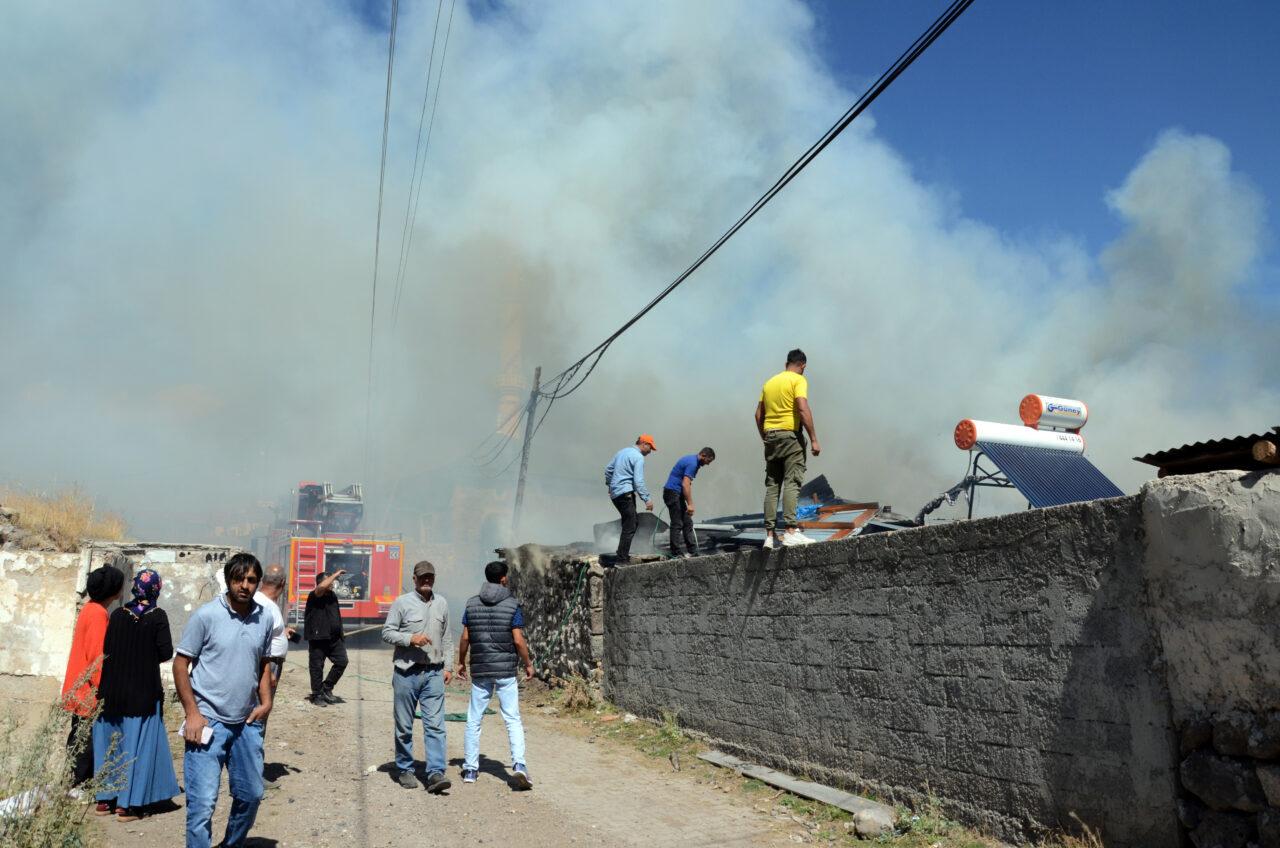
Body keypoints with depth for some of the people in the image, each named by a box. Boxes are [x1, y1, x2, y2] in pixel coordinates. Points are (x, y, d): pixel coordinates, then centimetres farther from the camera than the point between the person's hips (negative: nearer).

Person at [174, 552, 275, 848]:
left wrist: (266, 701, 3)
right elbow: (181, 664, -5)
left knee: (251, 795, 14)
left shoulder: (264, 618, 4)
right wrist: (192, 713, -11)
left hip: (247, 723, 5)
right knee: (203, 802, -6)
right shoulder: (206, 616, -9)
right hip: (209, 721, -5)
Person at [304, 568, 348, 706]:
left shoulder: (333, 596, 14)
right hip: (318, 638, -7)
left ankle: (327, 688, 18)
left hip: (334, 638, 7)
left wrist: (340, 631, 25)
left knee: (342, 661, 2)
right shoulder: (314, 596, -10)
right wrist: (336, 574, -24)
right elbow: (322, 587, -34)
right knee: (317, 667, 3)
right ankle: (317, 695, 17)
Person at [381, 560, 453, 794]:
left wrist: (448, 666, 11)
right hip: (406, 672, -2)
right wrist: (411, 638, -17)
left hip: (433, 673, 3)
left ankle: (436, 774, -7)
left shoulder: (441, 603, 11)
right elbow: (387, 633, -3)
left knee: (435, 725, -5)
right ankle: (405, 770, 22)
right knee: (404, 726, 7)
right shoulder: (402, 602, -1)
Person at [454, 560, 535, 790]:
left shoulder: (472, 603, 3)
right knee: (513, 720, 1)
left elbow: (465, 638, 4)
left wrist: (461, 662, 17)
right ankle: (519, 764, -13)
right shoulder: (512, 605, -6)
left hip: (479, 670, 3)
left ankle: (470, 769, 18)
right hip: (505, 669, -2)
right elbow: (518, 640, -8)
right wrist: (528, 664, 4)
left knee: (473, 720, 12)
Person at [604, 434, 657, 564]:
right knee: (629, 527, -7)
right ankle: (622, 558, -9)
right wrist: (647, 499, -13)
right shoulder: (638, 457, -10)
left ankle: (623, 552, 18)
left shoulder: (622, 452, 17)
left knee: (629, 523, 17)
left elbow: (608, 469, 22)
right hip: (625, 493, -9)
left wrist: (609, 485, 33)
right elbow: (638, 481, -16)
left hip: (615, 493, 9)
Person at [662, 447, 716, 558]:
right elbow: (685, 484, -24)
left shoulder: (692, 460, 15)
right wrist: (690, 504, -25)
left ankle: (693, 549, 14)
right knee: (677, 524, -6)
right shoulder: (692, 463, -17)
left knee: (687, 522, 10)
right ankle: (676, 552, -1)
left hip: (678, 494, 10)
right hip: (673, 492, -10)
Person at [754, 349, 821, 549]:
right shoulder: (798, 380, -2)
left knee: (772, 486, 5)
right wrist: (813, 439, -15)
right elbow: (802, 408, -15)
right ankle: (791, 532, -17)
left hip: (770, 436, 6)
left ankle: (770, 535, 3)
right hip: (790, 435, -6)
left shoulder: (770, 382, 17)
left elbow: (758, 415, 16)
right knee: (792, 483, -9)